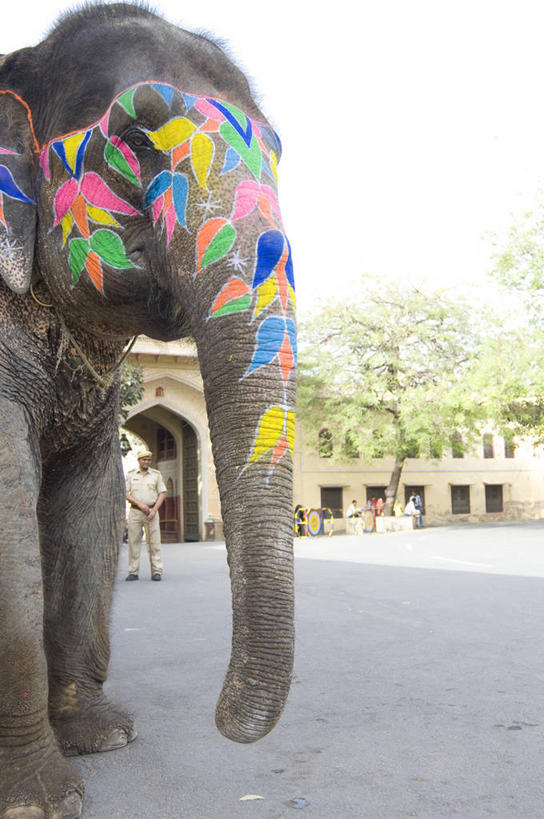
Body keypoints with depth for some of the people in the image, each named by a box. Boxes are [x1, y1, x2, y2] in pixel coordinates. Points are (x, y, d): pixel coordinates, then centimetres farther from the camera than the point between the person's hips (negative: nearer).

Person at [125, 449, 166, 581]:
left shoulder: (156, 474, 7)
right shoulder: (131, 475, 8)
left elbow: (162, 494, 3)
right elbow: (126, 494, 1)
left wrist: (154, 510, -11)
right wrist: (139, 504, -13)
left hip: (151, 512, -1)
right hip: (135, 512, 1)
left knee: (154, 542, -5)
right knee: (133, 541, 0)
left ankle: (157, 572, -3)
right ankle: (133, 572, 5)